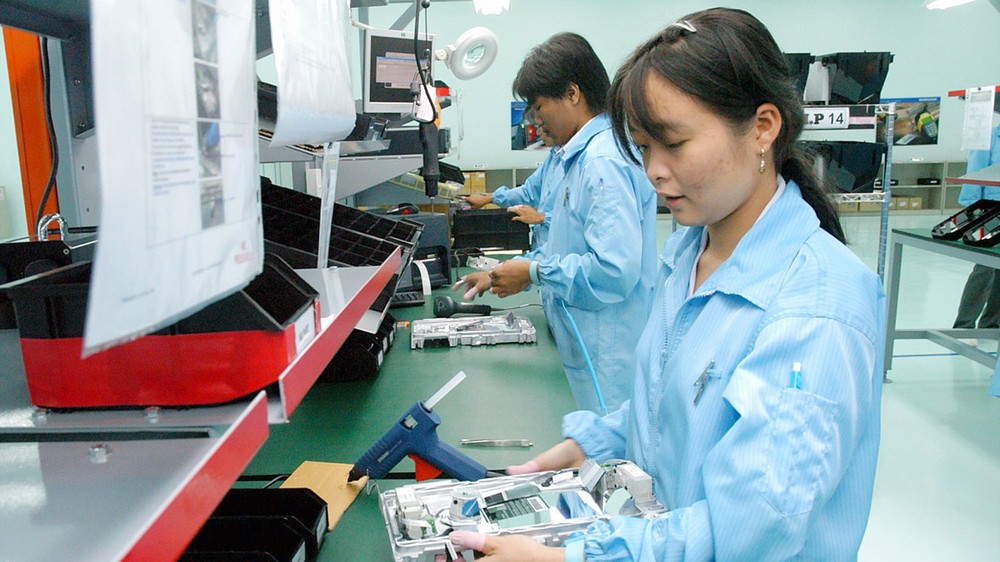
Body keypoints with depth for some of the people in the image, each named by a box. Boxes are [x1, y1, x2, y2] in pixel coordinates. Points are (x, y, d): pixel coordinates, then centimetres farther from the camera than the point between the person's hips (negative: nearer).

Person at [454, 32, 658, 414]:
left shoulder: (605, 162, -19)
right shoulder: (580, 156, 14)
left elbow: (616, 270, -26)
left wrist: (534, 272, -14)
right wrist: (501, 275, 17)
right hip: (582, 347, 10)